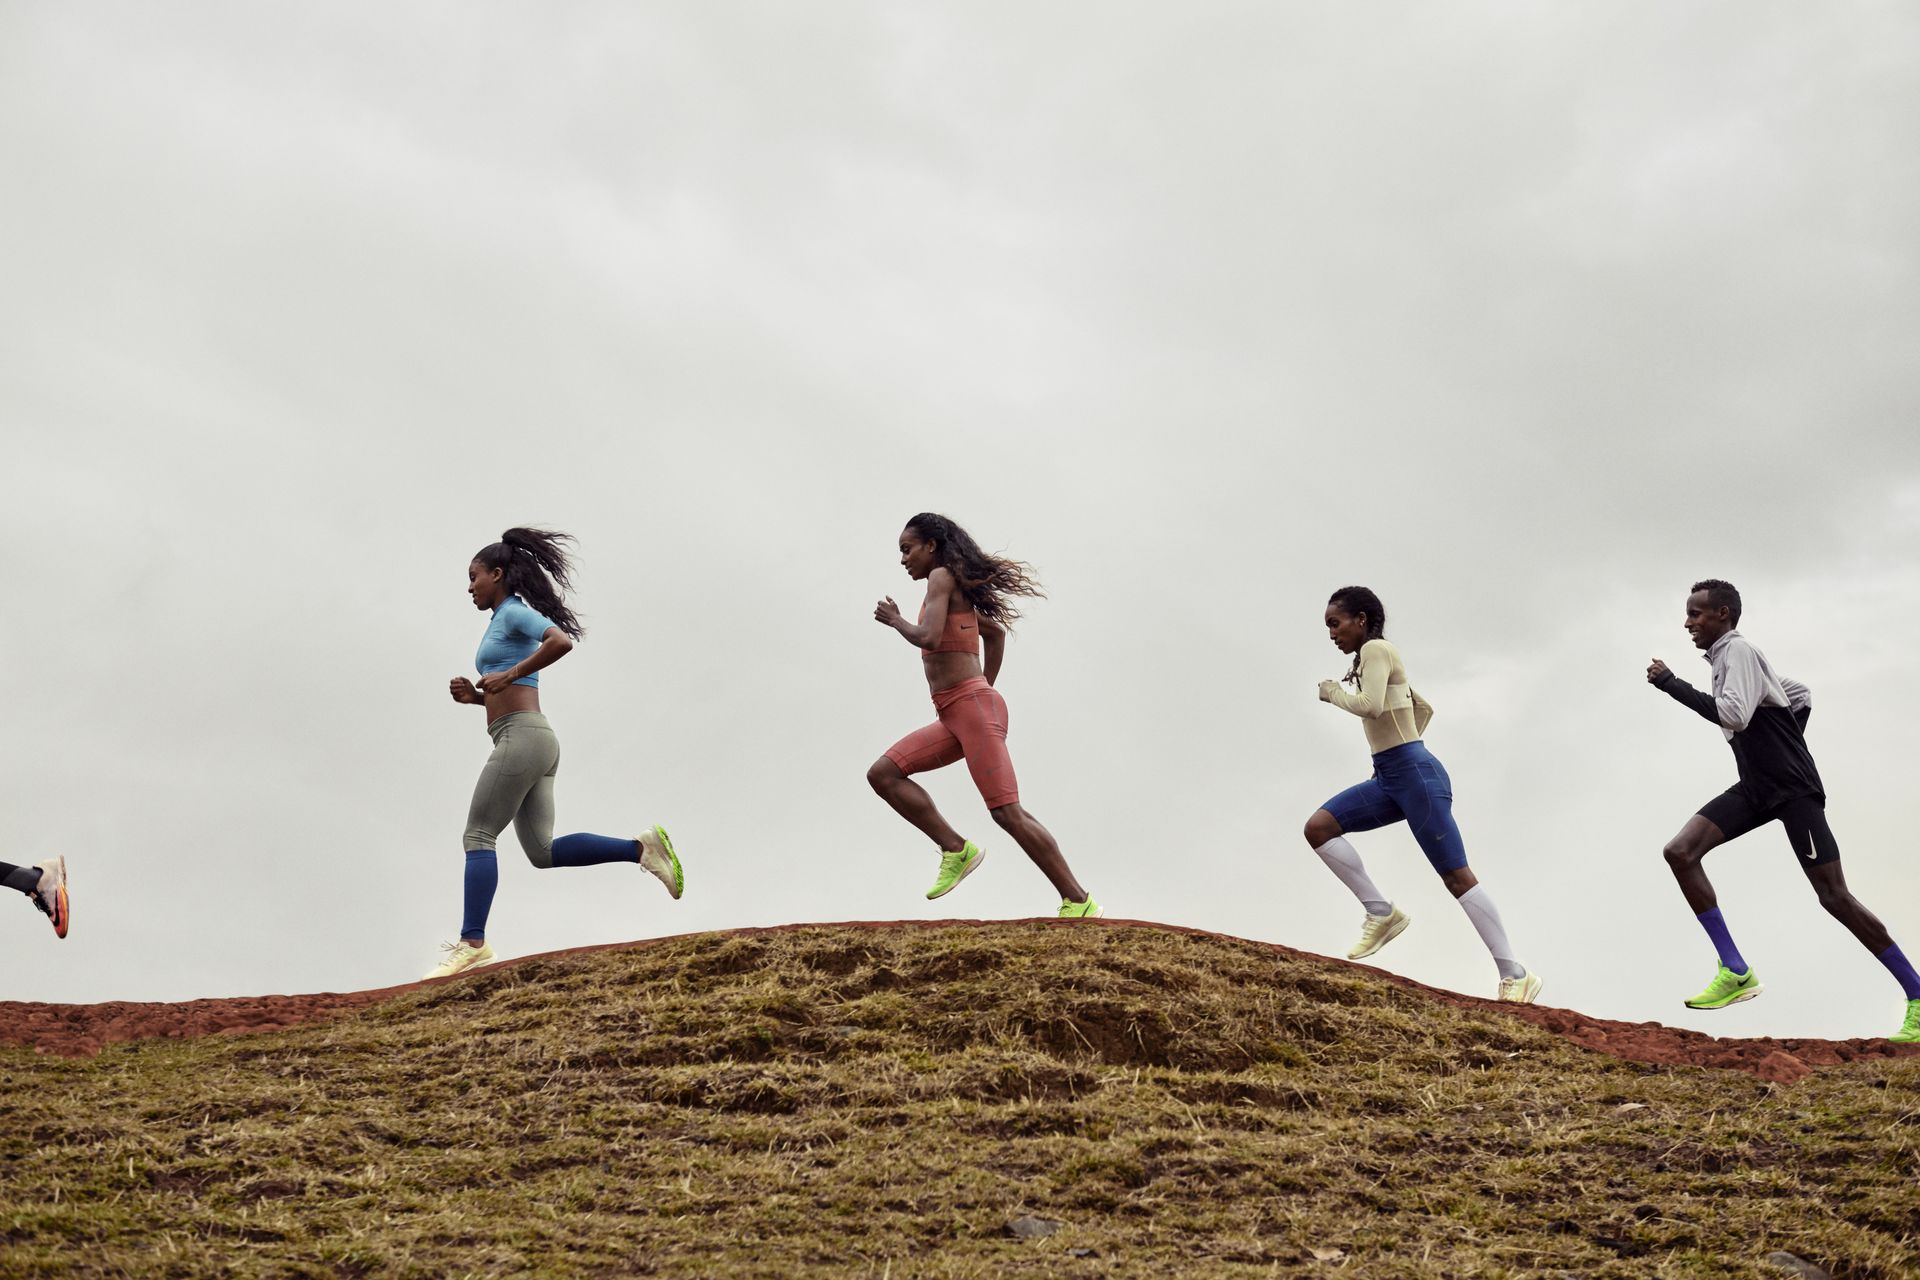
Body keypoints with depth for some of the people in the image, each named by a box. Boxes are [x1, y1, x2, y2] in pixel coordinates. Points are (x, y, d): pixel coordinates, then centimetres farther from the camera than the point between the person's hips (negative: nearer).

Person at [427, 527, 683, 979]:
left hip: (522, 739, -10)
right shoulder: (508, 624, 26)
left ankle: (472, 941, -8)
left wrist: (507, 674, -18)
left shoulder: (514, 611, -2)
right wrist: (473, 696, 13)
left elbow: (562, 641, -23)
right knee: (543, 852, 3)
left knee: (478, 837, -7)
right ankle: (642, 848, -3)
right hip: (533, 742, 10)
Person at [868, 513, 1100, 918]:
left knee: (1007, 812, -13)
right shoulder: (958, 593, 22)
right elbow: (996, 633, 36)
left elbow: (928, 638, -19)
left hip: (973, 707, -10)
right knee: (883, 774, 1)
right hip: (955, 717, 10)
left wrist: (894, 620, 0)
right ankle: (956, 849, -3)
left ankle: (1078, 902, -10)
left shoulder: (942, 577, -5)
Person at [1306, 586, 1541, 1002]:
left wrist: (1334, 694, -5)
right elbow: (1425, 708, 32)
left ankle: (1515, 974, -6)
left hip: (1416, 775, -9)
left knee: (1456, 876, -9)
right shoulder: (1381, 660, 20)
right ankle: (1380, 911, -4)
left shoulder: (1375, 649, -7)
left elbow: (1371, 706, -23)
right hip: (1389, 780, 9)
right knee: (1318, 827, -5)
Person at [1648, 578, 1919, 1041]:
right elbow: (1801, 694, 27)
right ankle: (1735, 971, -10)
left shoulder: (1738, 650, -12)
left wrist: (1671, 684, -22)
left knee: (1834, 896, -11)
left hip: (1793, 789, -9)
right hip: (1756, 788, 9)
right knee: (1680, 852, -9)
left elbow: (1734, 716, -28)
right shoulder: (1726, 657, 16)